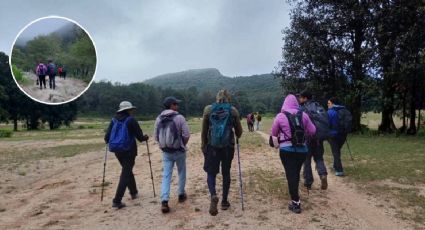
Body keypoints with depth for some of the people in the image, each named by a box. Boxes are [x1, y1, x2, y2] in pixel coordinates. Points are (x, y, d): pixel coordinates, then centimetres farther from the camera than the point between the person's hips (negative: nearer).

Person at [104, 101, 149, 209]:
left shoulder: (114, 120, 5)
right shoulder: (131, 120, -9)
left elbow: (107, 137, 1)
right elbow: (140, 137, -10)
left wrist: (109, 141, 23)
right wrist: (145, 137, 12)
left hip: (117, 150, 6)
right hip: (128, 150, -6)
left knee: (127, 170, 23)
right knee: (125, 174, 0)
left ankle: (134, 193, 38)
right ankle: (117, 201, -5)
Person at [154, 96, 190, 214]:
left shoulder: (159, 119, 1)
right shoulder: (179, 117, -13)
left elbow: (156, 137, 5)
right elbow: (186, 135, -15)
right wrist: (183, 145, 3)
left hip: (166, 151, 3)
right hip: (179, 151, -3)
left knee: (166, 175, 3)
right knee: (181, 173, 18)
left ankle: (164, 201, -8)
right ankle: (181, 194, 31)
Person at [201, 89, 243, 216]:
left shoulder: (208, 109, -1)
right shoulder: (233, 110, -1)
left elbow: (204, 130, 2)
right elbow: (239, 131, 5)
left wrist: (203, 144, 13)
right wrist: (236, 137, 28)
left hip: (212, 145, -1)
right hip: (228, 146, 1)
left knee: (211, 172, 9)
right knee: (226, 173, 14)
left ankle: (213, 195, -15)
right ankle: (224, 201, 22)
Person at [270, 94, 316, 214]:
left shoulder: (280, 116, -7)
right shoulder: (303, 115, 0)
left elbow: (273, 133, 3)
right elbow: (312, 131, 4)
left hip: (287, 150, -3)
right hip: (302, 149, 3)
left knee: (291, 175, 1)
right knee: (296, 173, 18)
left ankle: (296, 203, 0)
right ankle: (295, 198, 33)